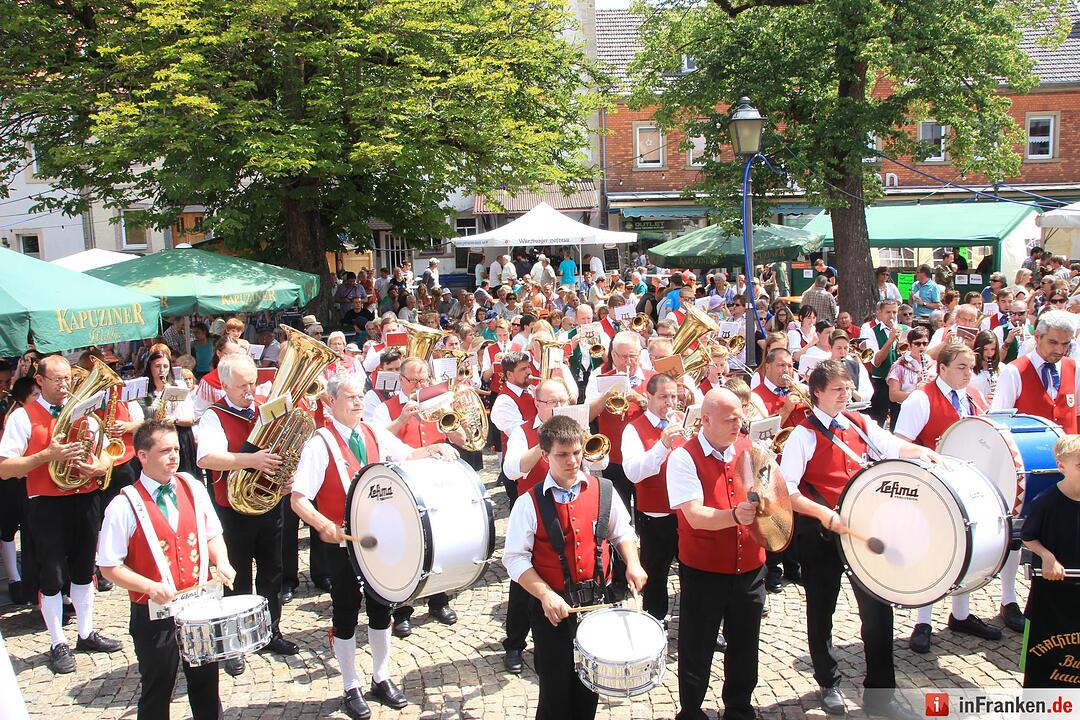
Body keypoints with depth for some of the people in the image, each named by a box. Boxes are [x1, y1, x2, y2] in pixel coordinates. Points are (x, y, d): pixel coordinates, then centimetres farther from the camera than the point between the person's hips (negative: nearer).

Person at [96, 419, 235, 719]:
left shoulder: (193, 488, 1)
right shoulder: (124, 506, -13)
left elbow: (212, 534, 12)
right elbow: (109, 566, -9)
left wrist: (221, 562, -8)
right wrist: (150, 586, -22)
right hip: (154, 614, -3)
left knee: (207, 685, 16)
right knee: (156, 694, 13)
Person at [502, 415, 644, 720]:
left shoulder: (603, 491, -2)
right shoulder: (529, 503, -10)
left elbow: (623, 533, 12)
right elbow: (515, 559, -9)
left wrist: (632, 563, -6)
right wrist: (545, 595, -21)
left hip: (598, 603, 3)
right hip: (553, 608, -3)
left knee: (589, 687, 17)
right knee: (555, 693, 8)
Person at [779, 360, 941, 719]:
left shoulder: (861, 424, 4)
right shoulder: (804, 435, -12)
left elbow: (894, 449, 13)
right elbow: (786, 491, -18)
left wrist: (922, 453, -8)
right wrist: (825, 514, -29)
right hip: (820, 532, -4)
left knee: (878, 607, 3)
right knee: (821, 611, 11)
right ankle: (829, 685, 33)